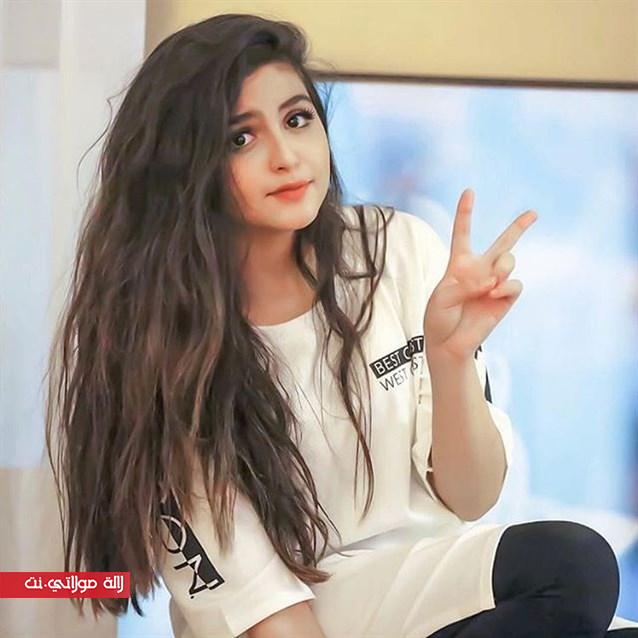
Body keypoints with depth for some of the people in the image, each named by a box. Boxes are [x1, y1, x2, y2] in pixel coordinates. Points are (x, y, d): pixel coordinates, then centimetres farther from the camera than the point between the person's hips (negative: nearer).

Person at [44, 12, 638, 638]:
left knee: (579, 566, -30)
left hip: (414, 583, 4)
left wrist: (450, 356, -25)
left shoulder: (400, 251, -8)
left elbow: (470, 497, -7)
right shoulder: (146, 329, -14)